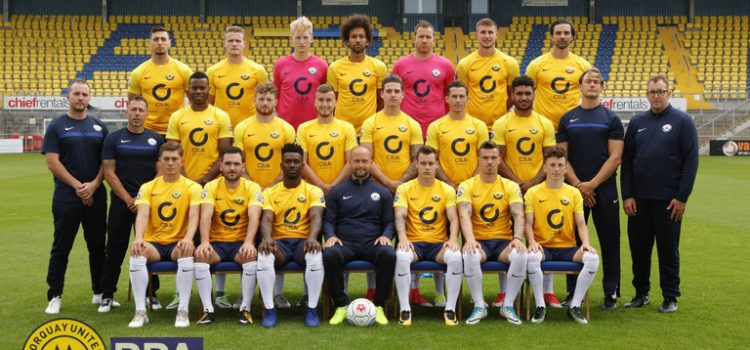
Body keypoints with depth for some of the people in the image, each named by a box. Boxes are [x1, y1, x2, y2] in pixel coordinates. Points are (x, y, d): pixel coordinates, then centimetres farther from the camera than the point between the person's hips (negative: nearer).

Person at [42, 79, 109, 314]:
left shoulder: (99, 127, 10)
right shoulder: (57, 126, 1)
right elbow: (52, 162, -6)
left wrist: (93, 185, -9)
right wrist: (77, 186, -13)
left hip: (96, 195, 3)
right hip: (66, 197, -3)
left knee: (98, 246, 8)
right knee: (61, 247, 1)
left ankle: (100, 293, 18)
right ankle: (55, 296, 8)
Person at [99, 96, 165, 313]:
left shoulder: (157, 140, 7)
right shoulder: (114, 139, 5)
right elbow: (109, 173, 0)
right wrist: (128, 199, -8)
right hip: (121, 203, -1)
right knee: (115, 250, 1)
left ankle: (151, 294, 13)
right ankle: (107, 295, 9)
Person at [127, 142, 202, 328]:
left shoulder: (192, 187, 2)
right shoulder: (148, 187, 7)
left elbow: (194, 216, -12)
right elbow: (142, 215, -8)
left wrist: (188, 238, -33)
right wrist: (139, 238, -30)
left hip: (178, 243, -1)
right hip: (154, 242, 2)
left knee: (187, 253, -36)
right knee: (137, 253, -32)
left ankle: (183, 311, -27)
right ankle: (140, 311, -25)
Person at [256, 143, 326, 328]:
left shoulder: (314, 191, 7)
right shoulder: (270, 192, 10)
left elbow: (316, 217, -9)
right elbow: (266, 219, -4)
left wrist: (312, 237, -33)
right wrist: (267, 238, -29)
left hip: (303, 241, -1)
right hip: (279, 241, 1)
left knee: (316, 257, -36)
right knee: (263, 256, -34)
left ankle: (312, 308, -18)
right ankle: (269, 309, -20)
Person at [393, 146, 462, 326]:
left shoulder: (447, 190, 10)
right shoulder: (404, 188, 7)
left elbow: (453, 218, -1)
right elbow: (400, 216, -6)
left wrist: (453, 239, -22)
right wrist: (403, 238, -27)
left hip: (439, 243, 1)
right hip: (413, 242, -1)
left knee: (456, 257, -32)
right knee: (401, 256, -35)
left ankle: (450, 309, -20)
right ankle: (405, 309, -25)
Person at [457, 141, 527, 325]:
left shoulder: (511, 186, 7)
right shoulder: (467, 186, 3)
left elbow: (518, 214, -5)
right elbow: (464, 215, -12)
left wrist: (517, 239, -24)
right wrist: (470, 240, -30)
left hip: (504, 241, 1)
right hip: (478, 241, -1)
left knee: (521, 255, -31)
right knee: (470, 255, -36)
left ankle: (508, 305, -12)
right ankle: (479, 306, -18)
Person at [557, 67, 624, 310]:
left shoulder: (611, 118, 4)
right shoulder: (567, 119, 9)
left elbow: (615, 157, -3)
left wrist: (592, 184, -12)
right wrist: (578, 185, -7)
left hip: (604, 190, -2)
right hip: (574, 189, 2)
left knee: (609, 243, 1)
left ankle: (611, 294, 9)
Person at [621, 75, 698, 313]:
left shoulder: (683, 121, -2)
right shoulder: (637, 122, 8)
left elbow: (691, 161, -5)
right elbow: (626, 161, 8)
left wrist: (682, 197, -10)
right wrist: (627, 195, 0)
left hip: (669, 201, -3)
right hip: (639, 199, 3)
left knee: (668, 250, 4)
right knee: (638, 248, 8)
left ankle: (670, 297, 15)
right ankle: (641, 293, 22)